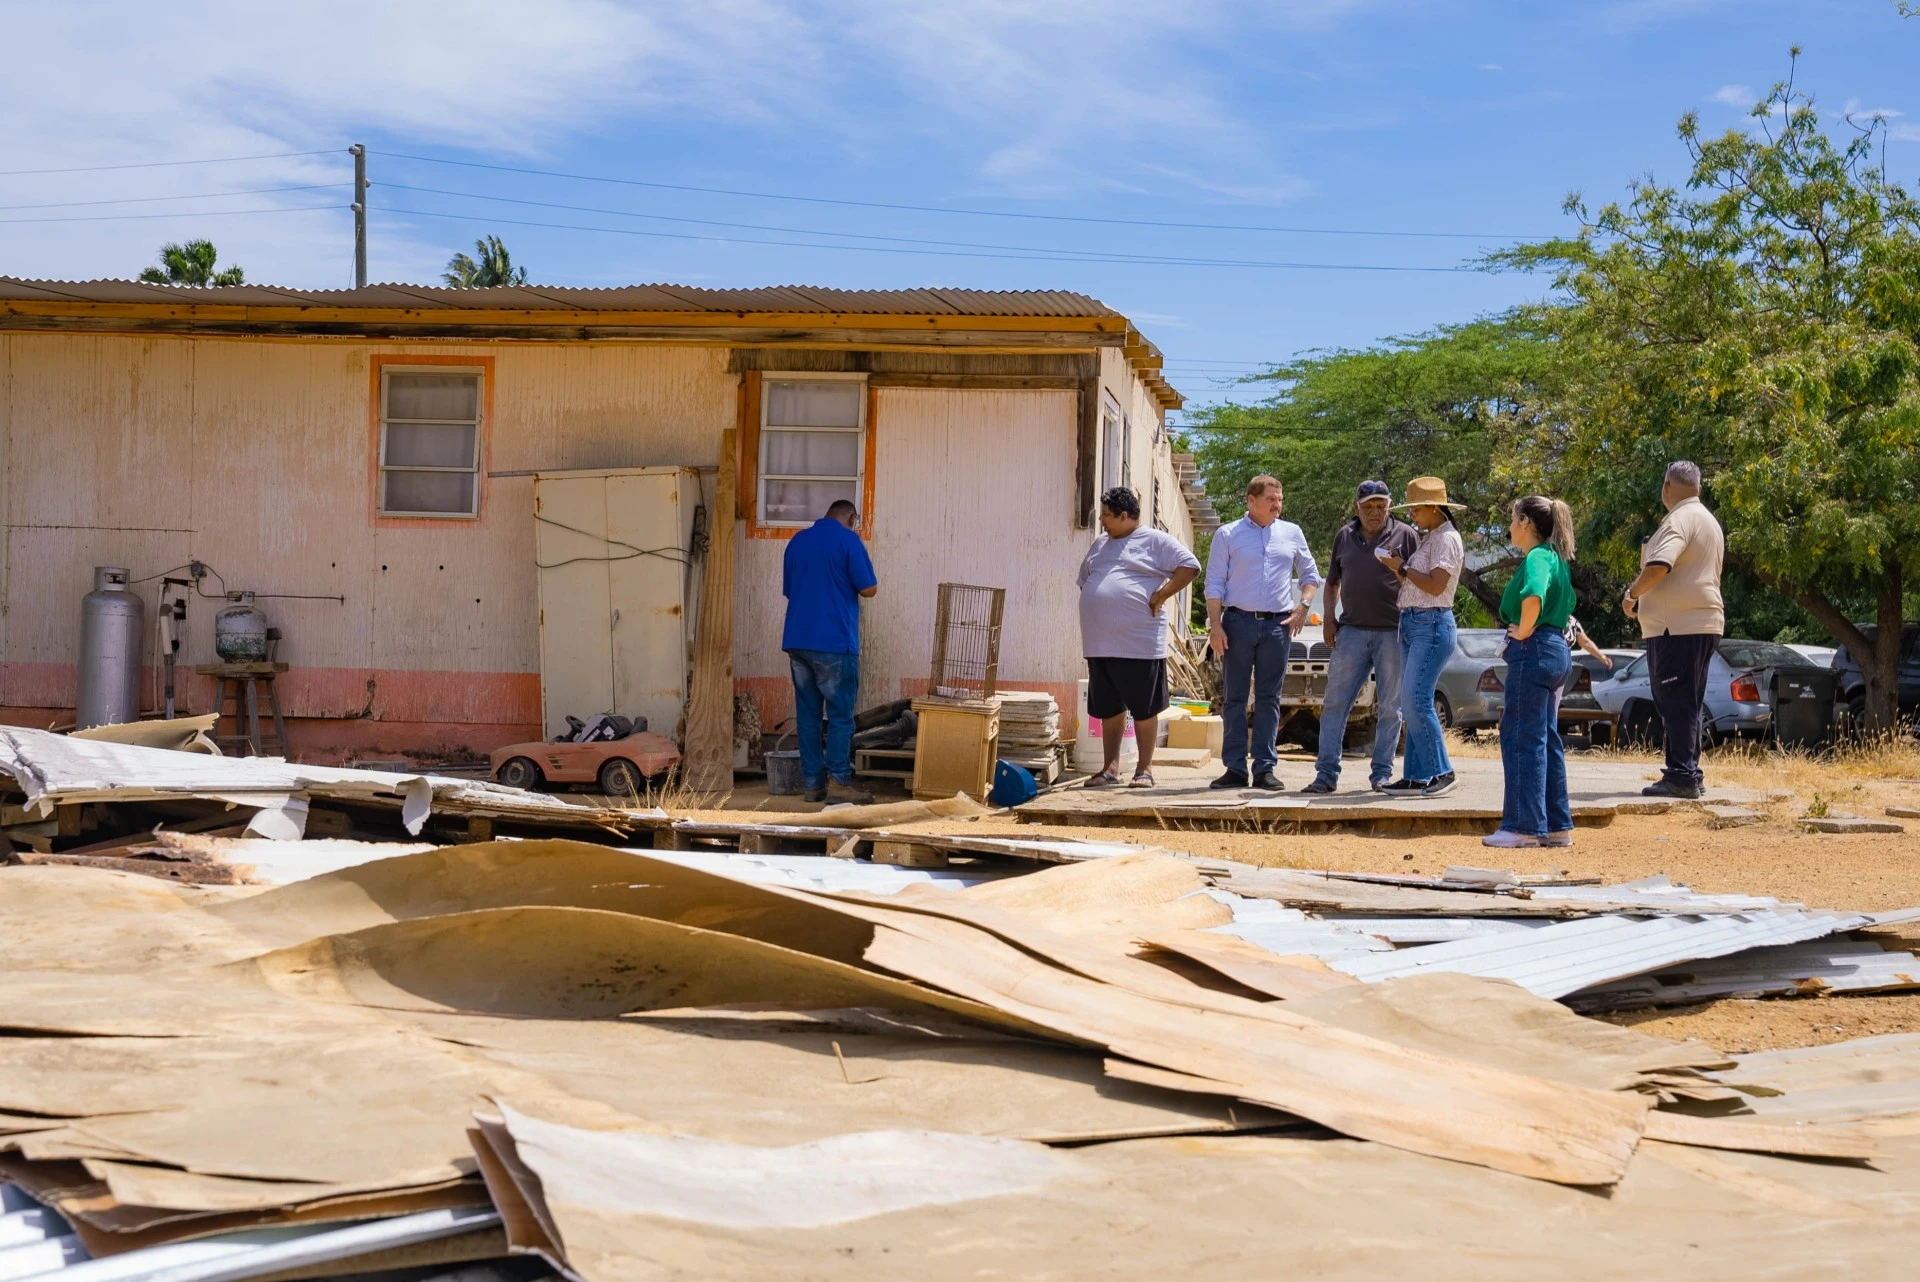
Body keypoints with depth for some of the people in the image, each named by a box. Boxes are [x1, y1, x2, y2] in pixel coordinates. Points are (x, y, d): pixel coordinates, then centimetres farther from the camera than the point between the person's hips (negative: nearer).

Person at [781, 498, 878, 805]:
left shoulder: (797, 541, 14)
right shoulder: (848, 540, -5)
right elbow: (869, 588, -6)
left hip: (797, 641, 6)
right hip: (834, 642, -6)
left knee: (807, 713, 7)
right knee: (840, 713, -1)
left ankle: (813, 782, 8)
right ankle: (838, 782, -4)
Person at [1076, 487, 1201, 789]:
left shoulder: (1156, 541, -2)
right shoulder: (1100, 543, 18)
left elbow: (1190, 566, -8)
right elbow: (1083, 580, 28)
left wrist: (1159, 596, -12)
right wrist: (1093, 608, 12)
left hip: (1139, 642, -6)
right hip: (1099, 643, 6)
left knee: (1144, 708, 0)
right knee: (1108, 709, 10)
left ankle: (1144, 769, 7)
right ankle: (1110, 769, 17)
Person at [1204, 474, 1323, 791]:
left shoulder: (1291, 533, 12)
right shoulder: (1228, 535, 6)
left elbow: (1310, 574, 18)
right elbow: (1214, 583, 3)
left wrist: (1303, 606, 1)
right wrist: (1215, 625, -6)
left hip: (1278, 624, 2)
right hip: (1239, 622, -1)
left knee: (1269, 699, 3)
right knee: (1234, 697, -1)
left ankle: (1265, 768, 5)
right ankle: (1235, 769, 3)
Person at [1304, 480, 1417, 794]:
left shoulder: (1404, 535, 3)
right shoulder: (1345, 536, 13)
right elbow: (1332, 582, 21)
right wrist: (1328, 618, 9)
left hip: (1392, 632, -3)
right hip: (1352, 630, 3)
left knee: (1389, 707, 3)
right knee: (1335, 703, -2)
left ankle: (1382, 774, 10)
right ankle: (1326, 773, 1)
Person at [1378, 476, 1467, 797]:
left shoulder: (1447, 539, -9)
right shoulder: (1428, 539, 20)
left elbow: (1435, 585, -19)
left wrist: (1403, 568, -9)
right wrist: (1398, 569, 4)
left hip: (1431, 625, -10)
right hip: (1411, 624, 10)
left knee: (1416, 701, -15)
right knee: (1411, 704, 7)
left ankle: (1442, 773, -11)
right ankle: (1416, 776, 9)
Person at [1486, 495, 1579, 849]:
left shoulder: (1536, 557, -14)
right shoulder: (1553, 557, 17)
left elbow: (1533, 596, -35)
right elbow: (1566, 603, 31)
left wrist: (1523, 632, -20)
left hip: (1533, 651, -10)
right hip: (1554, 650, 10)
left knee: (1522, 738, -6)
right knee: (1545, 739, 13)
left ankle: (1524, 826, -4)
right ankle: (1557, 826, 17)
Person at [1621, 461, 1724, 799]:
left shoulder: (1679, 520, -13)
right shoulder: (1710, 522, 20)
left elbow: (1658, 567, -27)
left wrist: (1632, 594, -10)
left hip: (1677, 626, -10)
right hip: (1704, 622, 10)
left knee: (1676, 704, -8)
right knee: (1686, 705, 14)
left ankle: (1681, 776, -10)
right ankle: (1689, 774, 18)